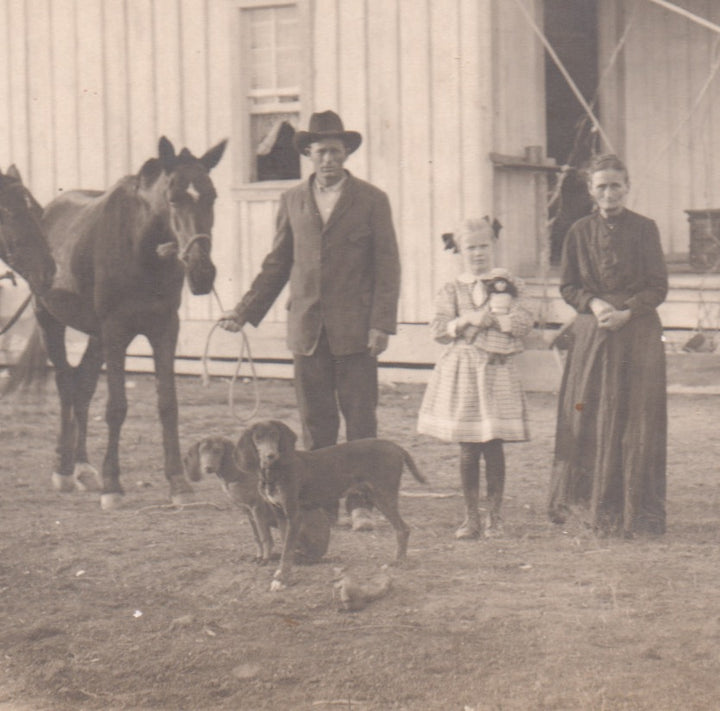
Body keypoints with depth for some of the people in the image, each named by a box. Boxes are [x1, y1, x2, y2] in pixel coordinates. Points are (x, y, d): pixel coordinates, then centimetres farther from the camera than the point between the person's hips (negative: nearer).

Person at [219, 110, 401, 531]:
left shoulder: (372, 200, 1)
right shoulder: (293, 201, 11)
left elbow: (387, 266, -1)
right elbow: (277, 264, 17)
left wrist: (382, 323, -10)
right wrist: (246, 311, 11)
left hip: (355, 330, -3)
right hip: (307, 330, 3)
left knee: (361, 419, -2)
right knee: (316, 422, 6)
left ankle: (361, 503, 3)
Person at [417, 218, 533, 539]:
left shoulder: (507, 284, 6)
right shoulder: (452, 290, 8)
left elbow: (524, 321, -4)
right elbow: (439, 329, -1)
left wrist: (492, 319, -13)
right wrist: (467, 320, -15)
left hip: (497, 369, -1)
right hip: (462, 370, 1)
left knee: (494, 446, -2)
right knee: (468, 449, 1)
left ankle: (493, 516, 8)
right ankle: (471, 517, 11)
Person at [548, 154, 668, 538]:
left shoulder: (644, 229, 1)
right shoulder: (580, 232, 6)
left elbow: (658, 287, -1)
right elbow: (568, 286, 8)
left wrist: (625, 313, -15)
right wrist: (593, 303, -11)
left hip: (638, 335, -1)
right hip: (591, 334, 1)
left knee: (635, 422, -2)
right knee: (588, 420, -2)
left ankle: (633, 512, 4)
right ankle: (595, 506, 8)